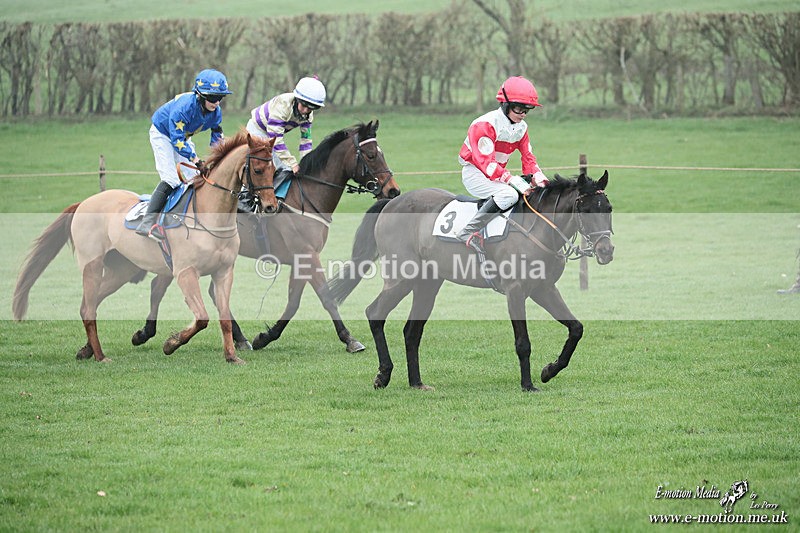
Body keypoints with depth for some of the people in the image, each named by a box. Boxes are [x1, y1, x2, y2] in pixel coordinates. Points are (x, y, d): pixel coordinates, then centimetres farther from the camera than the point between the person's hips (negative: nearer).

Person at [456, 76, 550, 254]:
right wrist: (514, 181, -36)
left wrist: (541, 181, -10)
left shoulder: (521, 128, 6)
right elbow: (486, 162, -29)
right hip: (474, 173, -9)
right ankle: (468, 232, -32)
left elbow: (528, 159, 10)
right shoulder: (485, 124, -21)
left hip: (496, 175, 9)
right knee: (509, 194, -34)